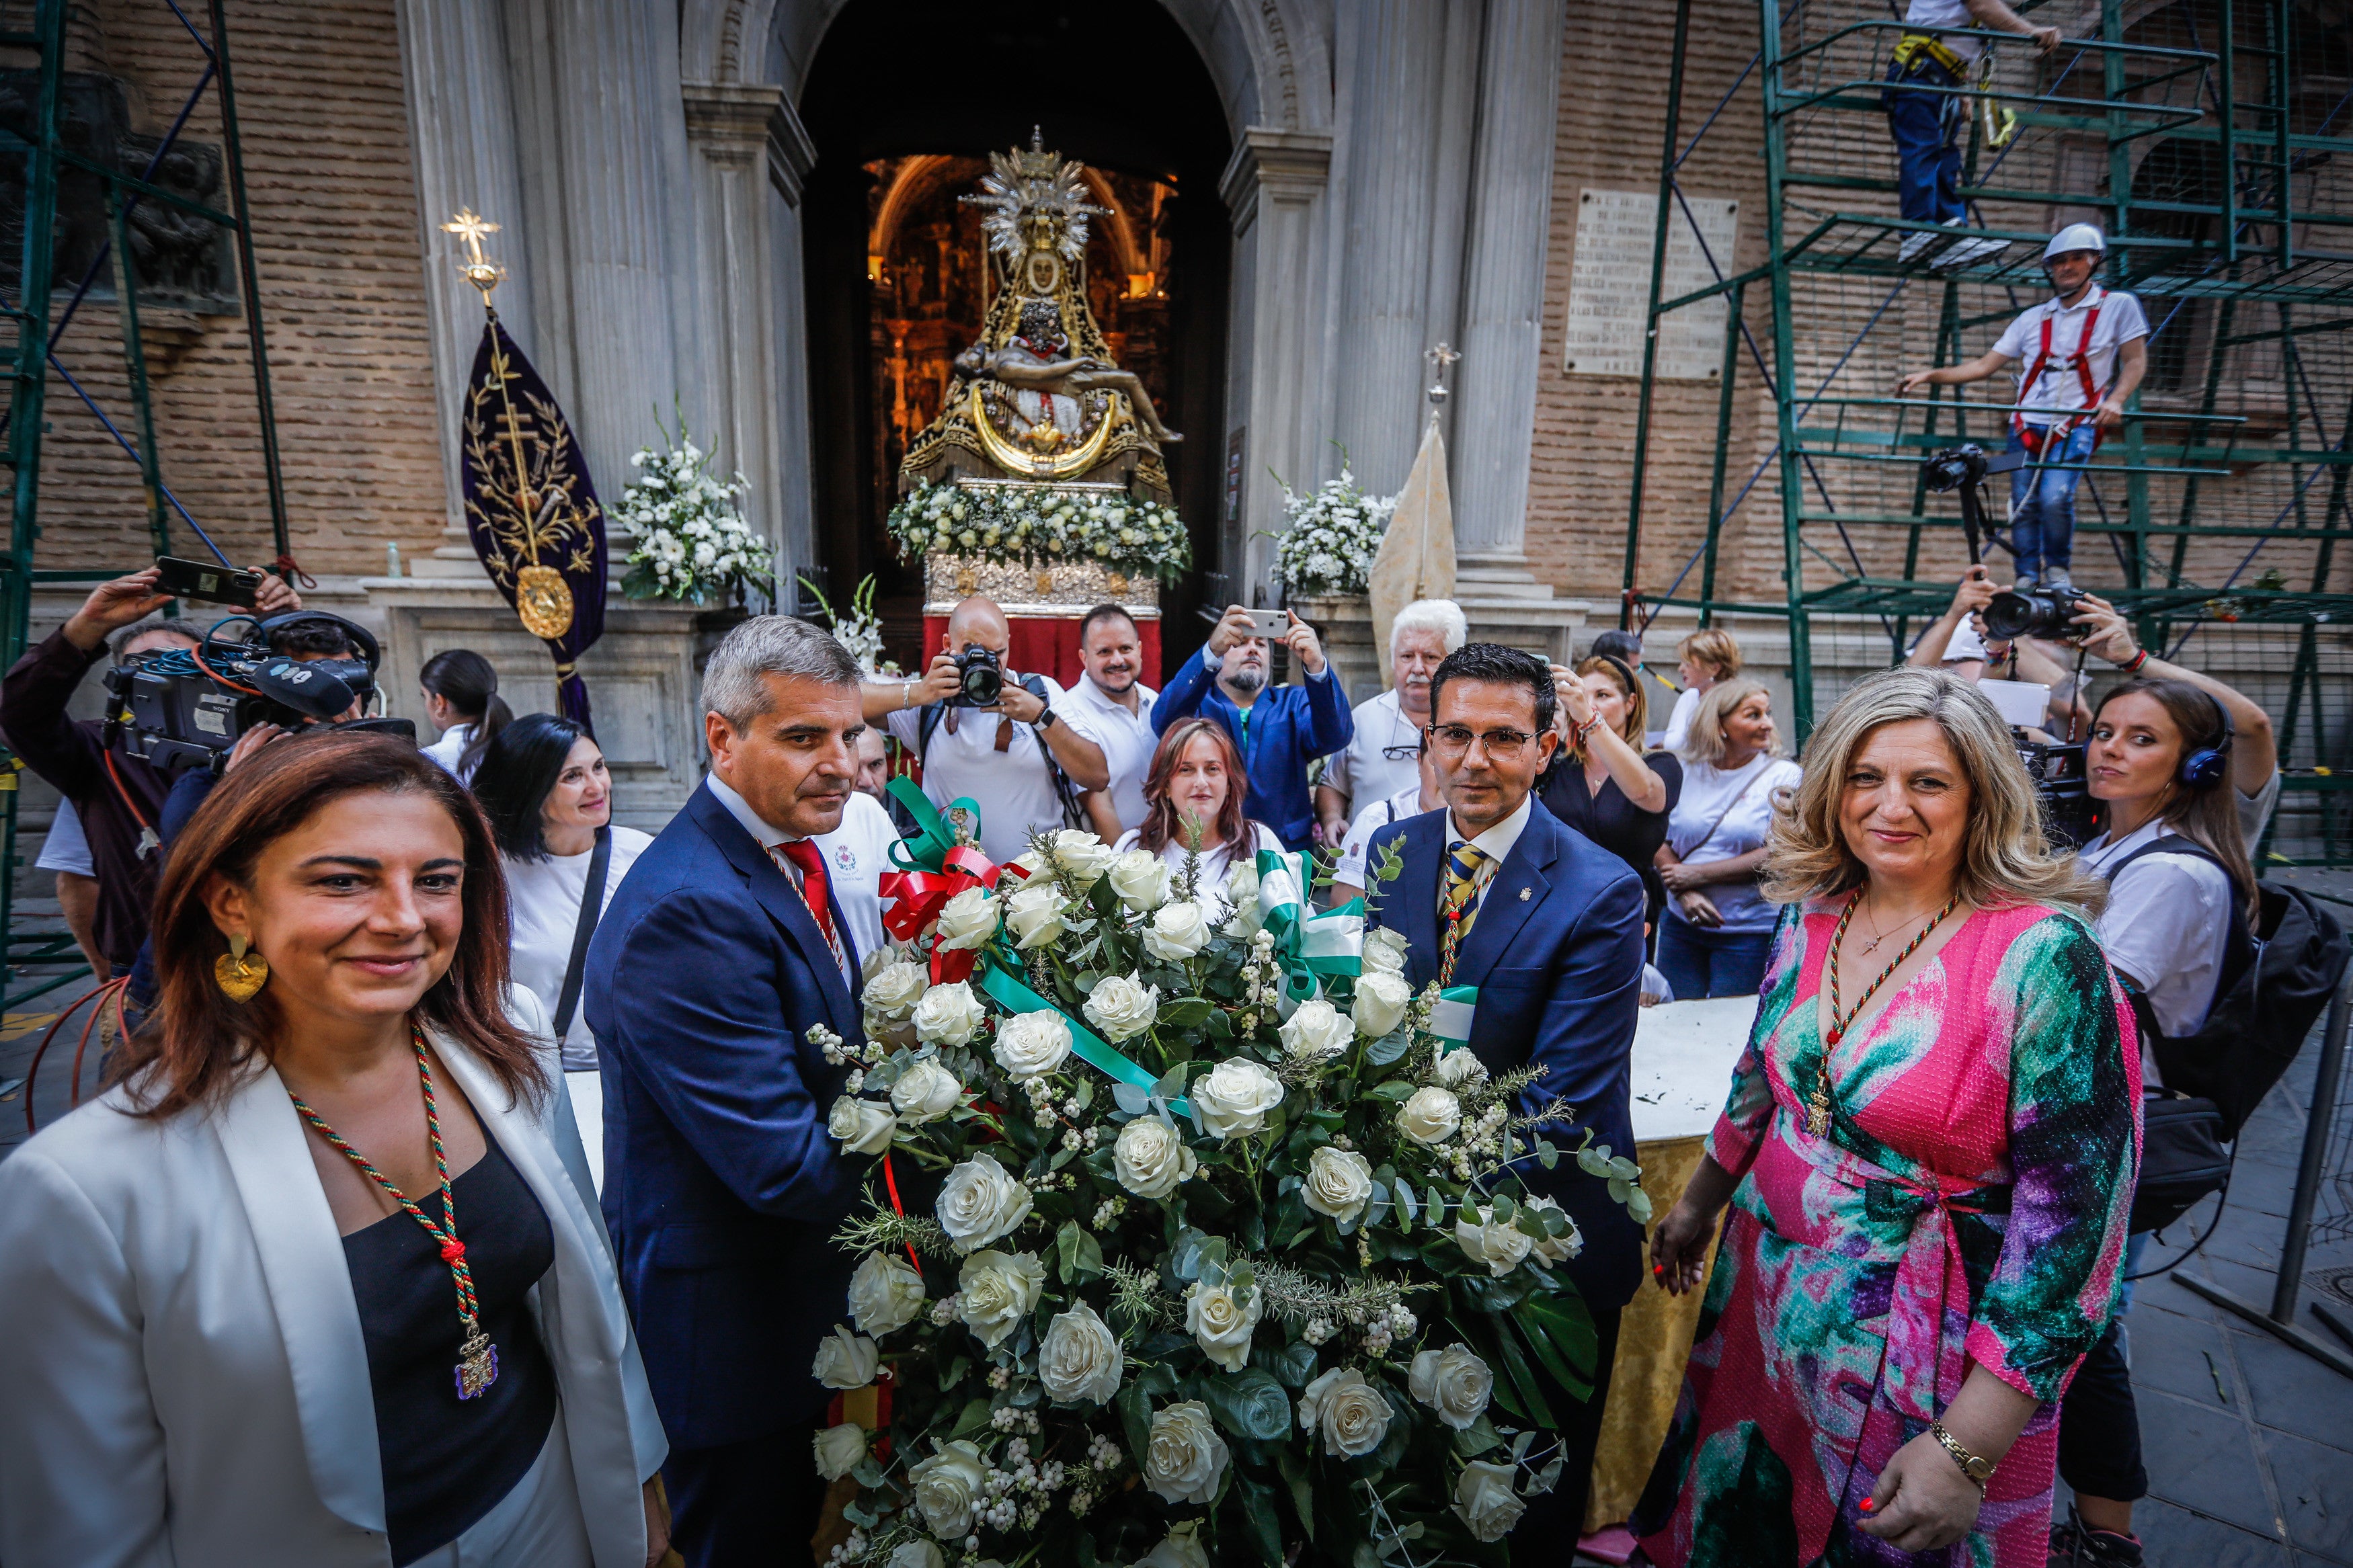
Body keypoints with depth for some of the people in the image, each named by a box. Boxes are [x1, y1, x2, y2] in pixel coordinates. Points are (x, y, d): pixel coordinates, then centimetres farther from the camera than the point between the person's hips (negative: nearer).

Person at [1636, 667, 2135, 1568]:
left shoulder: (2042, 954, -21)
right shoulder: (1812, 918, -4)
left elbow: (2077, 1204, -21)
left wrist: (1967, 1446, -21)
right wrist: (1698, 1204, 19)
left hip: (1921, 1353, -4)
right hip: (1764, 1303, 5)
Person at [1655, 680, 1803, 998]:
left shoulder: (1784, 776, -2)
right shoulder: (1686, 772, 5)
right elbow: (1659, 842, 5)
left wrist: (1699, 874, -12)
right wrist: (1684, 893, -12)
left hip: (1751, 932, -2)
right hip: (1682, 925, 3)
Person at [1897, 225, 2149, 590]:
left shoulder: (2118, 306, 6)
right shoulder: (2033, 319, 14)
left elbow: (2135, 361, 4)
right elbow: (1985, 366, 11)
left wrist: (2115, 400, -15)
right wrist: (1929, 375, 0)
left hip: (2076, 426, -3)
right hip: (2026, 426, 3)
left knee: (2055, 498, -21)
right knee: (2024, 506, -4)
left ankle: (2058, 571, 0)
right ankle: (2027, 580, 3)